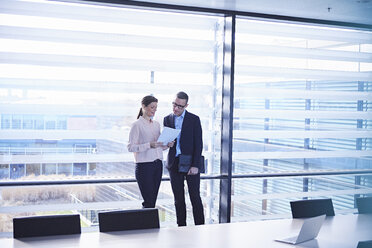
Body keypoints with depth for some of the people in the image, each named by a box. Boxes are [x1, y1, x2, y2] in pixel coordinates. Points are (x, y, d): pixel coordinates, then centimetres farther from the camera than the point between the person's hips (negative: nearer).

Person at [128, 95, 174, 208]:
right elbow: (131, 147, -12)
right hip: (144, 165, -6)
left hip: (158, 165, 6)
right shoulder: (137, 125, -6)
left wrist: (167, 145, -1)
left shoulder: (156, 124, 15)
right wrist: (149, 145, -23)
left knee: (152, 202, 6)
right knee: (149, 202, -7)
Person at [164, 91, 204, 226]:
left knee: (195, 197, -1)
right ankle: (181, 227, 14)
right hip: (174, 163, 3)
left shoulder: (194, 119, -2)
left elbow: (198, 144, -5)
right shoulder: (167, 119, 9)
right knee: (178, 199, 7)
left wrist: (195, 165, -13)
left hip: (191, 164, -3)